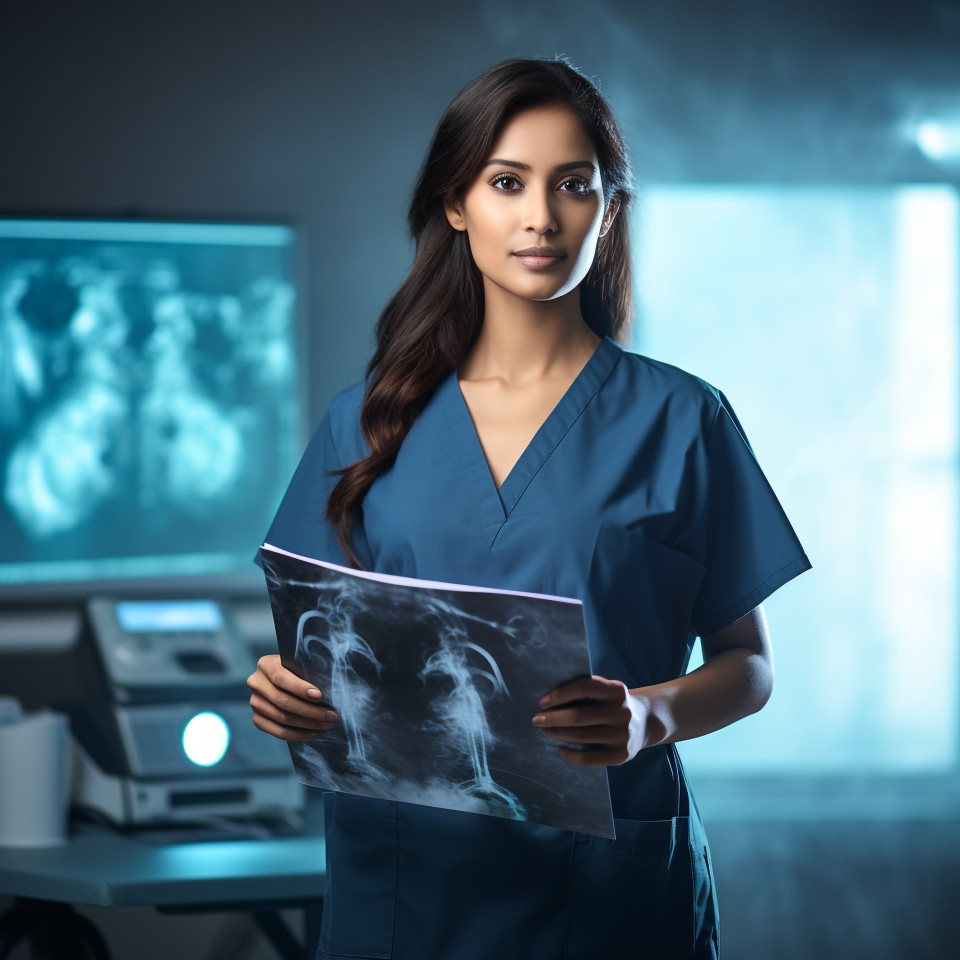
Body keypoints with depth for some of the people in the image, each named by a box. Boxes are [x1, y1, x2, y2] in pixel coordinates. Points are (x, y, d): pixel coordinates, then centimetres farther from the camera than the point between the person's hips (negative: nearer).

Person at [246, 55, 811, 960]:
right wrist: (286, 690, -11)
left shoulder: (681, 420, 0)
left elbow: (749, 663, 3)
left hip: (608, 878, -2)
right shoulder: (365, 422, 7)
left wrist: (651, 714, -18)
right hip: (400, 867, 2)